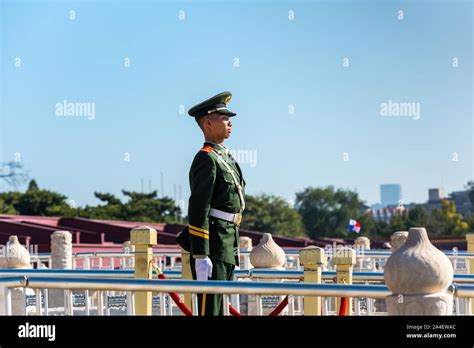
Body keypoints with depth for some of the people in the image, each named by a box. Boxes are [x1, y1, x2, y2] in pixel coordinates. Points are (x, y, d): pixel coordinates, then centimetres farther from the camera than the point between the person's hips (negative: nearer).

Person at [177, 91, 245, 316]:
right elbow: (198, 211, -19)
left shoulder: (224, 157, 19)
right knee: (209, 308, -10)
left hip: (227, 250, 10)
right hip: (213, 249, -10)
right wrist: (201, 257, -23)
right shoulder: (206, 159, -12)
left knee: (219, 308, 12)